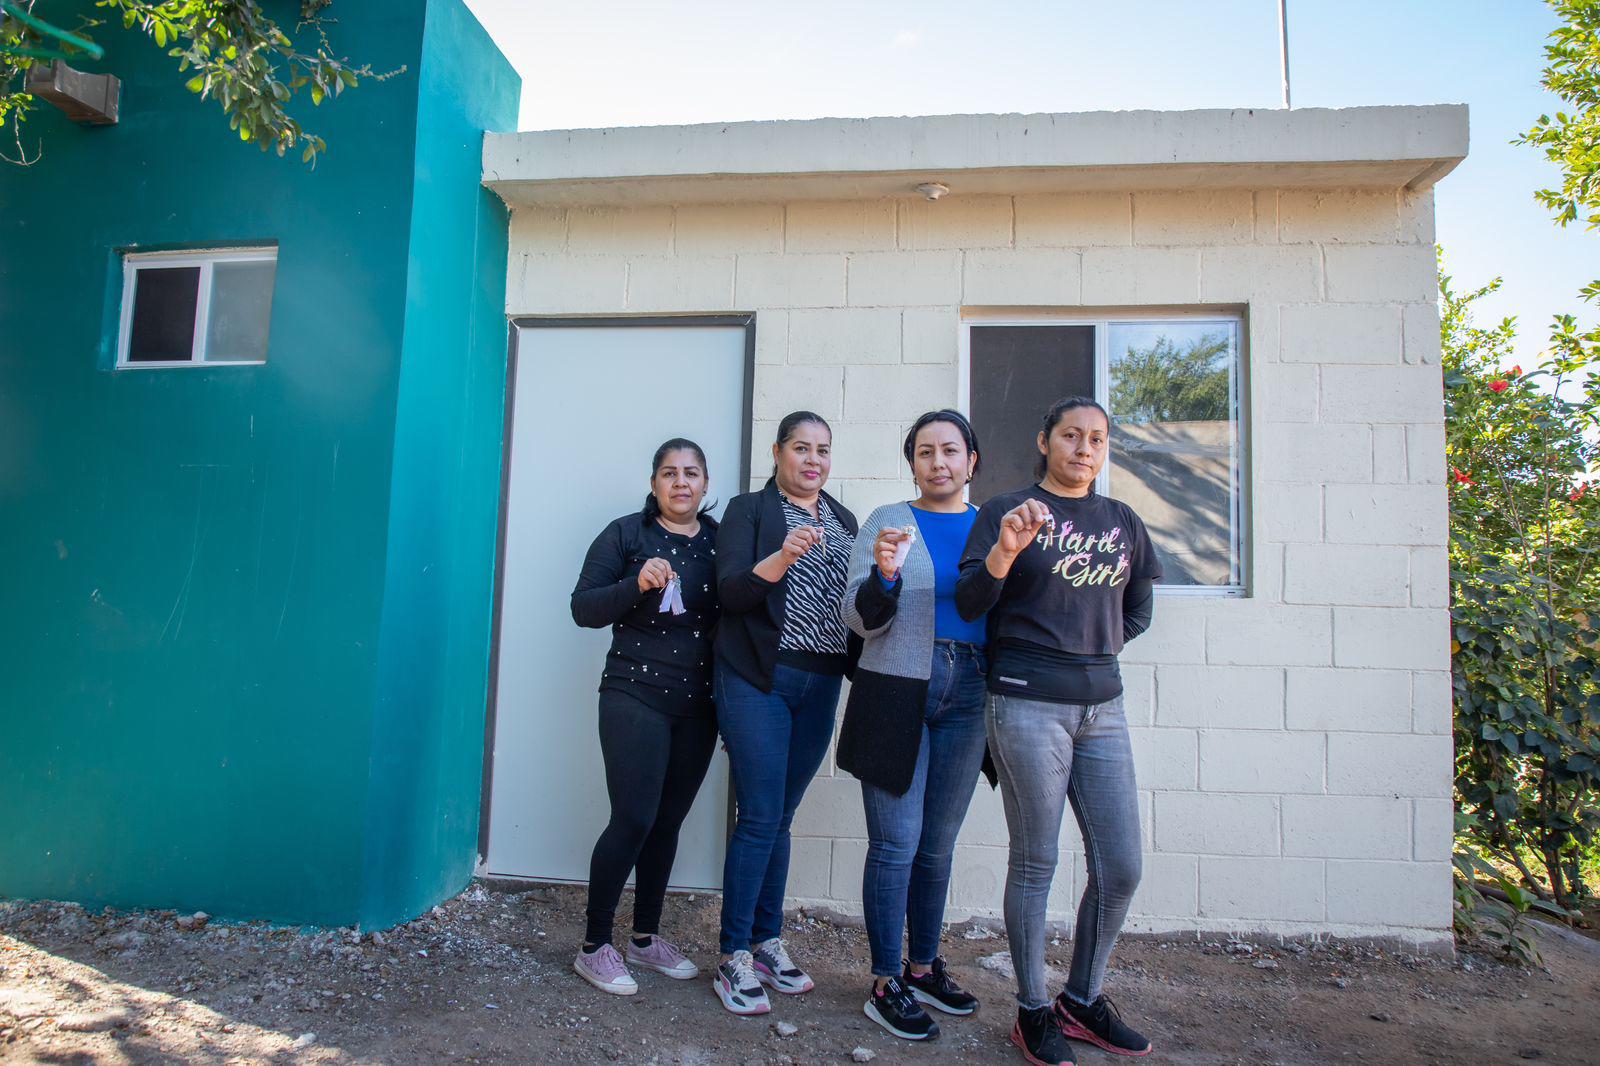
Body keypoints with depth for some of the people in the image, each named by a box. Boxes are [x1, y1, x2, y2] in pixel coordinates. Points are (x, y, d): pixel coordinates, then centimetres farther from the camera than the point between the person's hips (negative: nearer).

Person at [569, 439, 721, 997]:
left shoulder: (721, 540, 7)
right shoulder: (626, 534, -2)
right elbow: (583, 608, -5)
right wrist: (637, 584, -21)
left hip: (699, 705, 4)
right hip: (635, 697, -4)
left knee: (668, 822, 11)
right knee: (633, 819, -8)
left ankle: (645, 937, 28)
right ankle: (594, 946, 11)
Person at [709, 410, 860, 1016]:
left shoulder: (843, 521, 16)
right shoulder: (749, 510, 1)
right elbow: (730, 592, -11)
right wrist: (783, 557, -26)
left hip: (821, 685, 5)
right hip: (758, 681, -4)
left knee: (780, 816, 11)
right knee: (760, 818, -5)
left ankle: (767, 940, 24)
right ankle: (735, 958, 9)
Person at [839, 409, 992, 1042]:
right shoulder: (888, 522, 0)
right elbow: (860, 619, -5)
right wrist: (885, 572, -23)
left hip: (967, 695, 3)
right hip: (896, 692, -3)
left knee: (938, 843, 14)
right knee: (896, 842, -1)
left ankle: (924, 966, 30)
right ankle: (886, 984, 14)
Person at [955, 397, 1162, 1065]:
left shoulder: (1122, 522, 13)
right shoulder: (1006, 510, -1)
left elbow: (1137, 611, 23)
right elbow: (968, 605, -9)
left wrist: (1094, 644, 9)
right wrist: (1005, 550, -25)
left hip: (1101, 705, 5)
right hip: (1028, 704, -5)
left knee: (1120, 869, 7)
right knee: (1035, 863, 3)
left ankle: (1083, 1000, 28)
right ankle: (1034, 1012, 21)